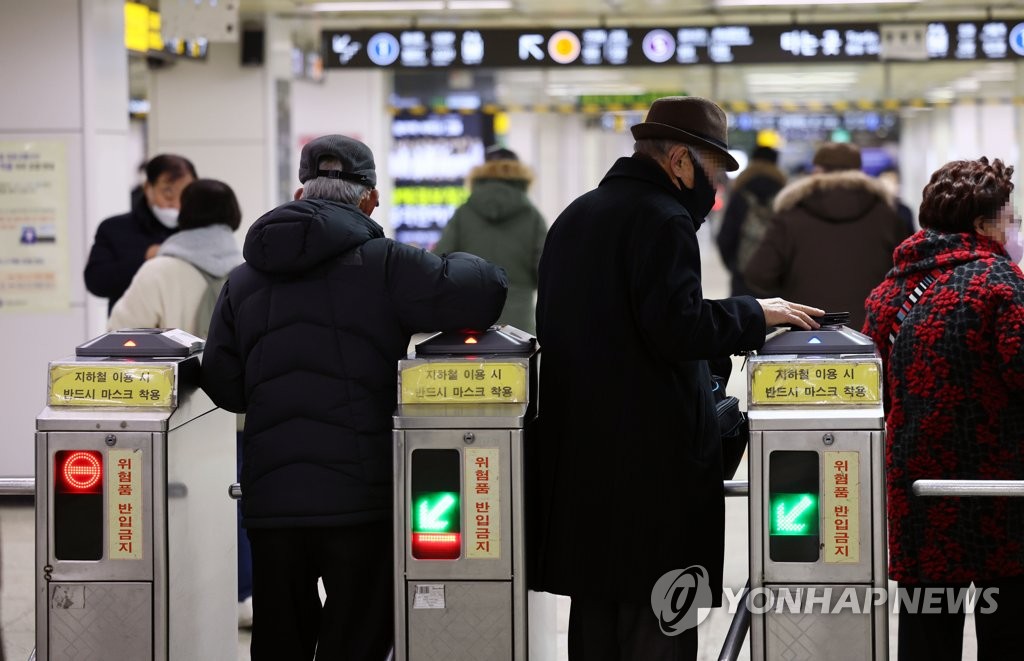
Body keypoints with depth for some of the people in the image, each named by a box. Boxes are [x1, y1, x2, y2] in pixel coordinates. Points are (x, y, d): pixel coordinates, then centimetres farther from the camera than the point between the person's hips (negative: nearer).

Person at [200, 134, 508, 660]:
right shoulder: (382, 263, -5)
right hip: (360, 497, -4)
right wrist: (455, 268, 11)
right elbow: (486, 292, -11)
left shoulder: (244, 279, 9)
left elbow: (223, 385, 9)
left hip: (268, 498, 4)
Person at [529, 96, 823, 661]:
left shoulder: (573, 217, 16)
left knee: (594, 608, 12)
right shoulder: (663, 218, -12)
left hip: (577, 453, 9)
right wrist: (755, 314, -7)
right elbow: (678, 327, -21)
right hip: (652, 457, -9)